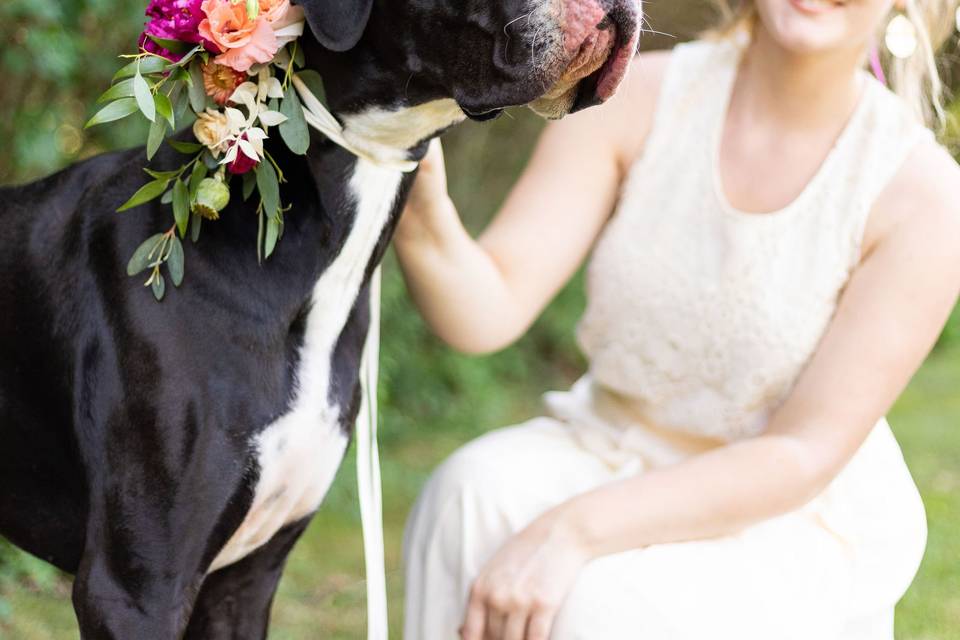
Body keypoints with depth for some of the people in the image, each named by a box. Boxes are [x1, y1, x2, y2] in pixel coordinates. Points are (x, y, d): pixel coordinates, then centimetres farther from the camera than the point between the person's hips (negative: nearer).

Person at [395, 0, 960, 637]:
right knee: (474, 494, -29)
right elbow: (490, 311, -17)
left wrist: (574, 529, -31)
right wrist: (425, 223, -42)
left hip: (796, 533, -3)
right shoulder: (634, 99, -11)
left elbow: (806, 456, -20)